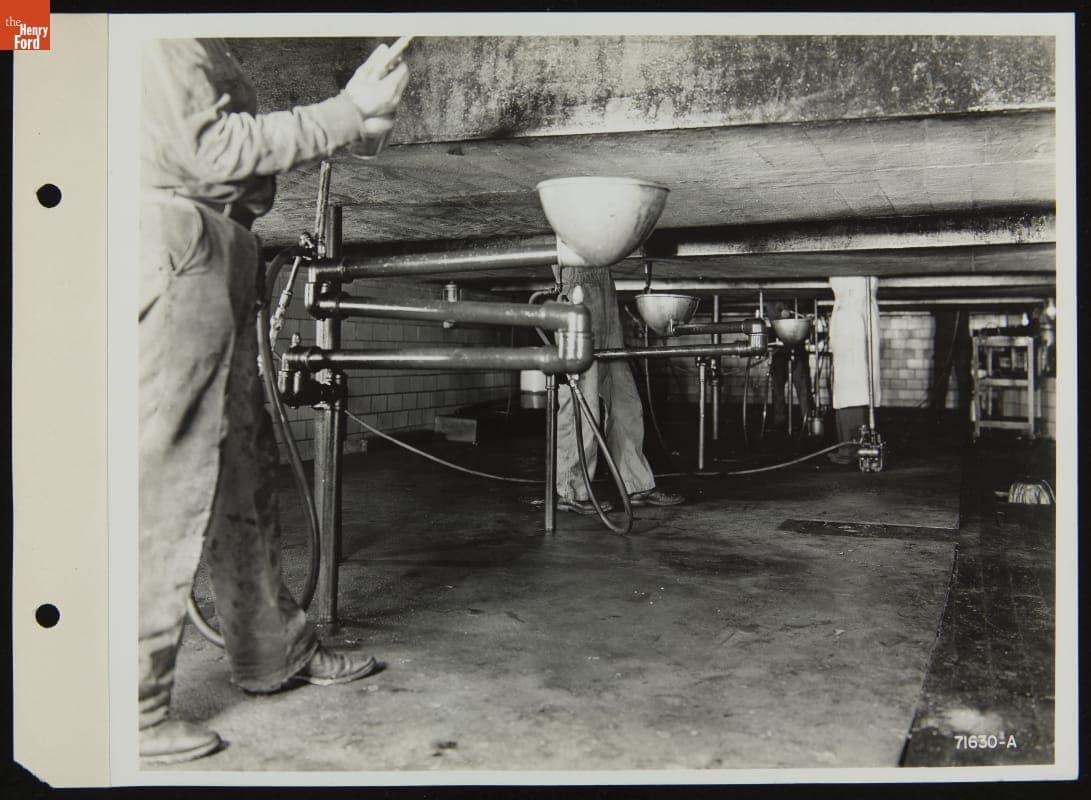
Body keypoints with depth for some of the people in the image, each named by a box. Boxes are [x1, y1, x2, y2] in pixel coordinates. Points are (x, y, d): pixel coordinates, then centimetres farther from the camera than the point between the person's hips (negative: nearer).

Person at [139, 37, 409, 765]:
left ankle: (276, 650, 31)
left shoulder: (197, 45, 21)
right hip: (177, 255, -11)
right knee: (165, 492, -6)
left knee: (245, 471, 16)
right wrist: (348, 112, -15)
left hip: (214, 264, 11)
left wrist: (351, 116, 12)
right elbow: (209, 149, -18)